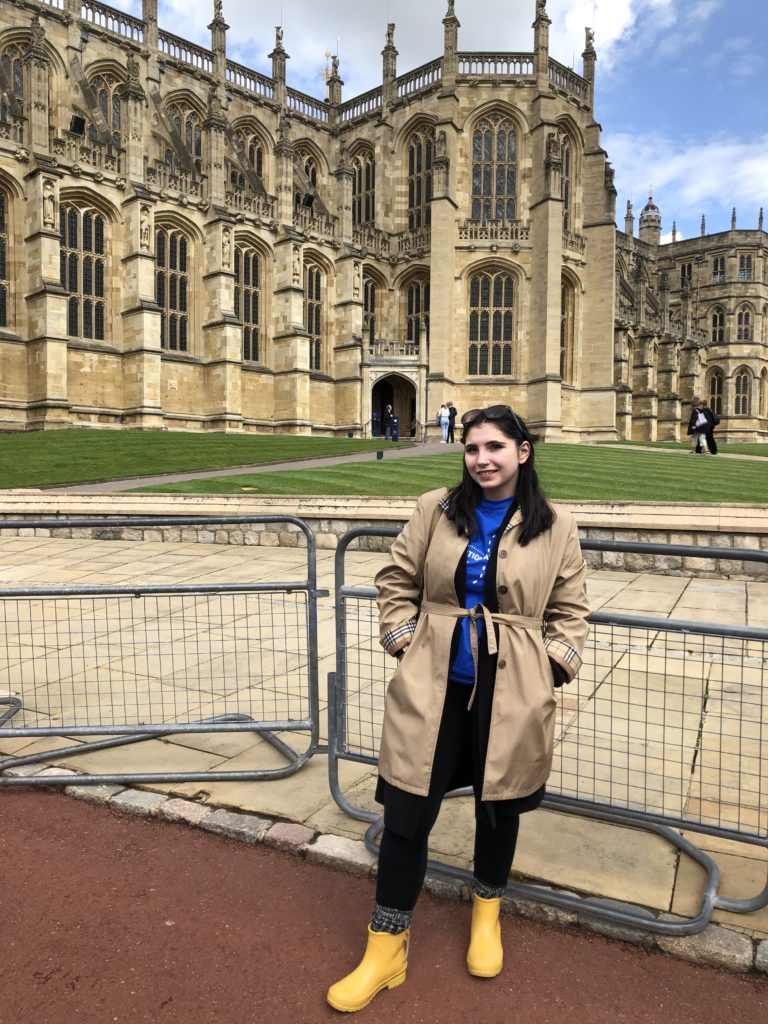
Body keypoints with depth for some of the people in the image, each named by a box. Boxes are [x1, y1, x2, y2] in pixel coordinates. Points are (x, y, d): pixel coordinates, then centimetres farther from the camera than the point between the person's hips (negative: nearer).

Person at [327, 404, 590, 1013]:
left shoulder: (556, 529, -1)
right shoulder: (436, 511, 0)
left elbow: (570, 612, 6)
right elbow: (397, 581, 8)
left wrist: (554, 667, -5)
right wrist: (402, 640, 0)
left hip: (511, 695, 0)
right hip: (433, 688, 0)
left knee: (499, 810, 19)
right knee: (406, 816, 5)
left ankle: (486, 914, 49)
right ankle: (386, 948, 26)